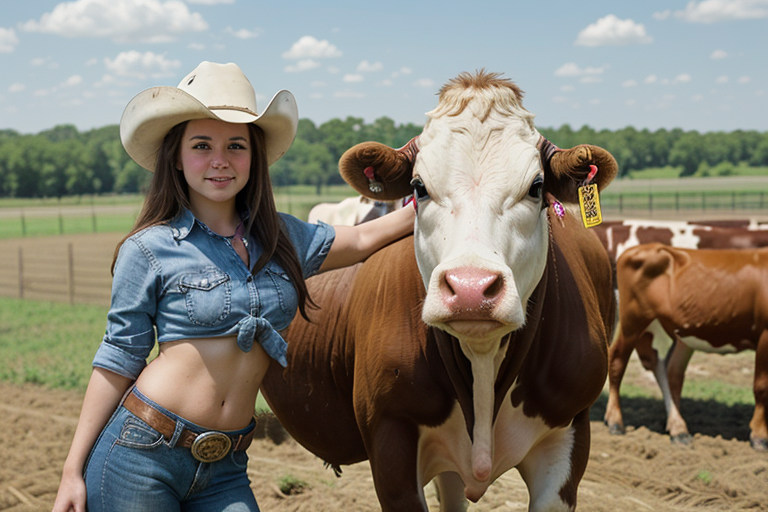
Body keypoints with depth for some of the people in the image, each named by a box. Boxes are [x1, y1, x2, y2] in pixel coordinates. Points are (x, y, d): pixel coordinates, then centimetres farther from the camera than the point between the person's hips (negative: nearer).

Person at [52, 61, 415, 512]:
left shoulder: (281, 236, 8)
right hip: (139, 453, -4)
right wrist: (74, 472, -2)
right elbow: (118, 360, -1)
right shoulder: (148, 250, -4)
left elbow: (362, 239, 22)